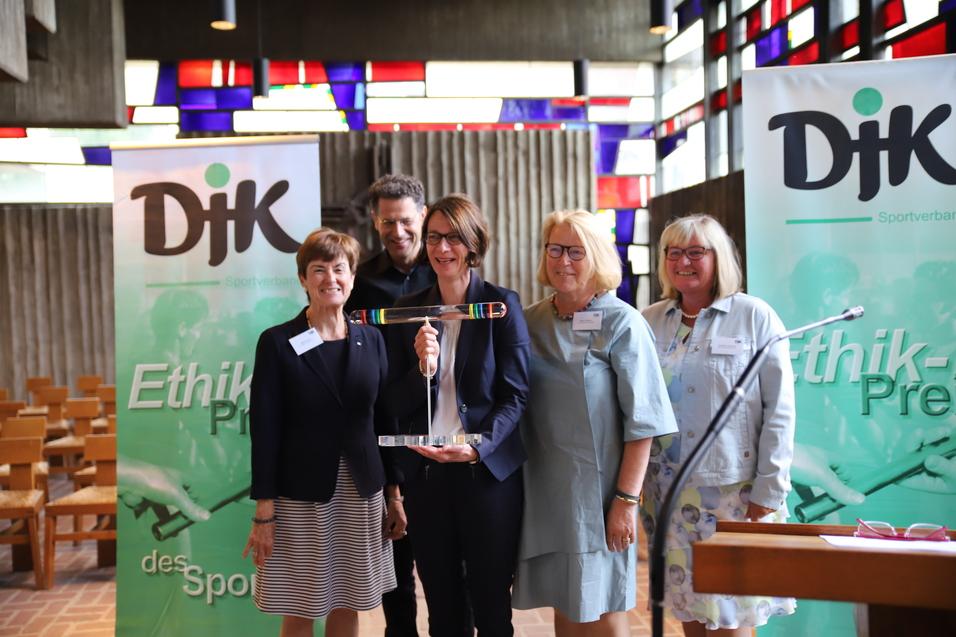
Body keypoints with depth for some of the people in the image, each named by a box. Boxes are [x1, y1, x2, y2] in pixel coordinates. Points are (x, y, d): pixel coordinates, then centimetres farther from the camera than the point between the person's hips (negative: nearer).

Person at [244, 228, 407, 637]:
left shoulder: (371, 339, 4)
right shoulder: (277, 342, -6)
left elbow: (384, 420, 7)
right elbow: (264, 431, -8)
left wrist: (395, 494, 7)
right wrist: (264, 512, -9)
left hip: (361, 493, 3)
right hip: (300, 495, -3)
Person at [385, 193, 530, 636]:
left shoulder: (502, 304, -4)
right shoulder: (408, 309, 5)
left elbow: (515, 394, -6)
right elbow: (395, 404, 4)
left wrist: (479, 446, -21)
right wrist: (423, 368, -15)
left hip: (488, 470, -3)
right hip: (424, 471, 3)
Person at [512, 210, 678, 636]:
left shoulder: (621, 323, -7)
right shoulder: (530, 322, 6)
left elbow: (642, 422, -10)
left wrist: (627, 500, -14)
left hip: (597, 489, -4)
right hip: (544, 488, 4)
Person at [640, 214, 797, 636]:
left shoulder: (755, 317, -3)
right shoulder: (649, 322, 5)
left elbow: (779, 410, -5)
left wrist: (769, 492, -9)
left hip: (735, 491, -3)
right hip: (668, 491, 3)